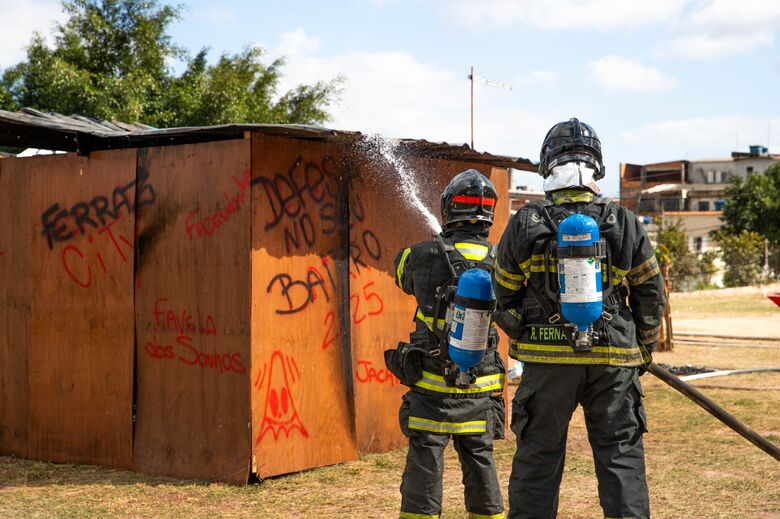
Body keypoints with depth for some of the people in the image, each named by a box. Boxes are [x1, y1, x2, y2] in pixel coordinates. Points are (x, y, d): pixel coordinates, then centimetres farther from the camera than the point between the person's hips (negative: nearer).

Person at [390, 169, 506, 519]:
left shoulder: (423, 256, -9)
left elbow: (405, 279, 13)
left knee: (424, 464, 2)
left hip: (433, 387, -2)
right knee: (480, 462, 15)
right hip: (481, 388, 3)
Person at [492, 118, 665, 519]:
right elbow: (650, 293, 7)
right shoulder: (624, 223, 0)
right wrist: (643, 348, 21)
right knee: (621, 456, 7)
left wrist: (520, 343, 22)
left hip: (547, 358, 0)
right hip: (613, 359, 1)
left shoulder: (524, 223, -2)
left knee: (538, 458, 9)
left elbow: (505, 297, 6)